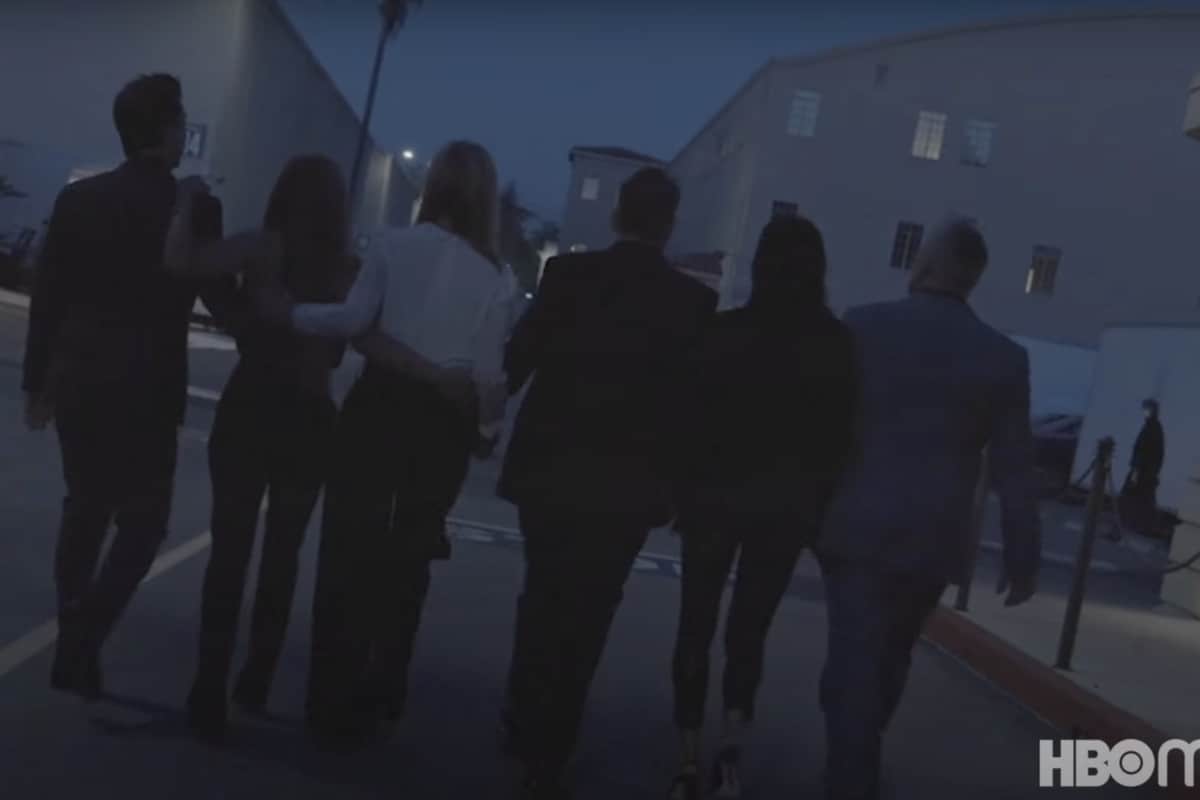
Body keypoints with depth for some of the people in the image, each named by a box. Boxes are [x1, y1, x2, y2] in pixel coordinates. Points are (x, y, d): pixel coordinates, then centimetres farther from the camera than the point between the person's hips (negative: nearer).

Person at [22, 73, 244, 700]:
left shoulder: (78, 198, 3)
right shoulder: (194, 207, -10)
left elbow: (46, 299, 5)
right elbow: (222, 298, -7)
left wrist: (38, 381, 13)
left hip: (78, 383, 5)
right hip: (146, 390, -5)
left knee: (84, 512, 18)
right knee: (142, 523, 7)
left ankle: (74, 644, 24)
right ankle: (82, 644, -6)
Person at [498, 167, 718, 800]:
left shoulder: (567, 274, -5)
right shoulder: (694, 301, -5)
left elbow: (518, 358, -3)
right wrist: (678, 481, 8)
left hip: (550, 466, 1)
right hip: (628, 482, -1)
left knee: (542, 600, 20)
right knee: (585, 615, 11)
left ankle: (524, 729, 32)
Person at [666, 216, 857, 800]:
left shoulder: (725, 329, -9)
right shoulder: (836, 343, -4)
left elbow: (690, 416, -7)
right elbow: (838, 436, -1)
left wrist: (683, 491, 1)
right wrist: (817, 508, 7)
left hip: (715, 496, -1)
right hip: (787, 508, 1)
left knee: (697, 625, 9)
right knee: (749, 627, 13)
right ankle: (730, 743, -1)